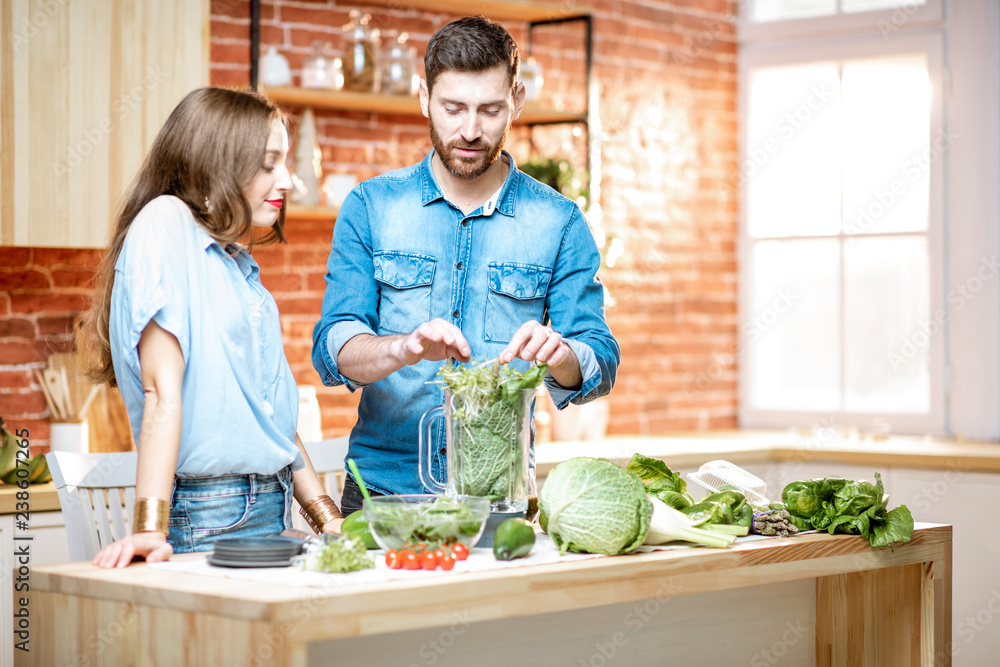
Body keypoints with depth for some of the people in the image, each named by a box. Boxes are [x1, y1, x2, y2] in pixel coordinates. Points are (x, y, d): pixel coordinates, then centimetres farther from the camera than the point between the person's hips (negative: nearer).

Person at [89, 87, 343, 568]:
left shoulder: (238, 262, 15)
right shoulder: (167, 224, -8)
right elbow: (163, 390, -18)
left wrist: (330, 521, 13)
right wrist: (151, 529, -23)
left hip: (270, 509, 8)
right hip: (209, 516, -8)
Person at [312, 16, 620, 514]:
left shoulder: (558, 222, 5)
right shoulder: (370, 207, 5)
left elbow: (599, 369, 1)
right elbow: (333, 349, -3)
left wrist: (560, 355, -22)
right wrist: (406, 348, -24)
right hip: (383, 488, 0)